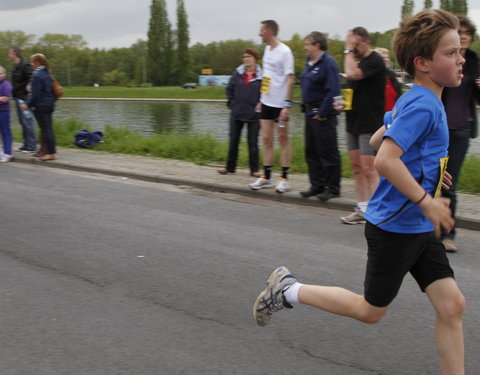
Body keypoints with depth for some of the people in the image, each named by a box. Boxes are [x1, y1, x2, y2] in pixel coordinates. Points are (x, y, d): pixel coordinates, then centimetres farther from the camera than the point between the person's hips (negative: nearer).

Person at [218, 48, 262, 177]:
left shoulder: (261, 76, -6)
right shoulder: (237, 73, 3)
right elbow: (229, 89, 13)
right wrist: (232, 103, 5)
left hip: (253, 115, -3)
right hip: (237, 113, 3)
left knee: (253, 142, 3)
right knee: (233, 141, 9)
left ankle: (254, 170, 11)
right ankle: (230, 167, 21)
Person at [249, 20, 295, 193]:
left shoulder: (284, 51, -12)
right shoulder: (268, 50, 12)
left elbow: (289, 79, -16)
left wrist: (287, 104, -21)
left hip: (279, 103, -7)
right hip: (266, 101, 7)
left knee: (283, 139, 1)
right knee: (266, 139, 8)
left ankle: (284, 178, 7)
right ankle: (266, 177, 14)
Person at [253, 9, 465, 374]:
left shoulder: (411, 101, 8)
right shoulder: (423, 106, -21)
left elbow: (377, 140, 20)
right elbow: (385, 160, -32)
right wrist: (427, 202, -26)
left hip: (419, 228, 9)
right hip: (395, 227, -9)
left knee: (452, 305, 6)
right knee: (370, 310, 9)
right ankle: (289, 290, 23)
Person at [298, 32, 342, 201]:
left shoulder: (328, 62, -14)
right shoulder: (310, 62, 13)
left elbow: (333, 91, -20)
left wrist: (323, 113, -20)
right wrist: (306, 107, 12)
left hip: (323, 115, -10)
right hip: (310, 112, 10)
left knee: (328, 152, -2)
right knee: (311, 151, 13)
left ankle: (333, 188, 6)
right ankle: (317, 185, 22)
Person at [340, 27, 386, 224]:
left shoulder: (375, 61, -13)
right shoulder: (356, 60, 15)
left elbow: (352, 74, -28)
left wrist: (349, 50, -16)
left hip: (370, 124, -9)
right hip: (354, 121, 9)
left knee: (368, 168, -10)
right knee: (356, 166, 10)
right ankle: (362, 210, 18)